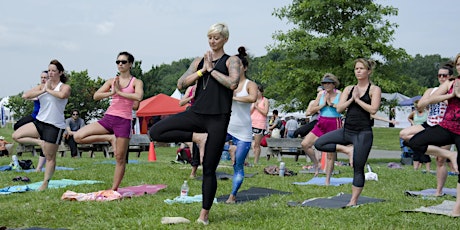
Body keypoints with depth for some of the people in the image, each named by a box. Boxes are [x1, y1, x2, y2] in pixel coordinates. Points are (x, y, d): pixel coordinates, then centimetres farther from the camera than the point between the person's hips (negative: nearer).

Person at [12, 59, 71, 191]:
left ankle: (45, 183, 12)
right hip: (39, 122, 6)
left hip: (55, 126, -6)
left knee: (50, 158, 1)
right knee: (16, 136, -6)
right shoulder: (42, 87, 9)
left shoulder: (65, 87, -5)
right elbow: (25, 96, -3)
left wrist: (49, 90, -15)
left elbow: (62, 95, -31)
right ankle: (40, 142, 3)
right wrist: (43, 90, -10)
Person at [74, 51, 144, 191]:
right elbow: (96, 96, 3)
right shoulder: (111, 81, 12)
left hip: (124, 121, -4)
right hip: (108, 117, 4)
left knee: (120, 158, -1)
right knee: (78, 136, -11)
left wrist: (120, 92, -13)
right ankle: (110, 138, -1)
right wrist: (112, 92, -11)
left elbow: (138, 97, -19)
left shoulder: (136, 82, 2)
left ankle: (114, 189, 10)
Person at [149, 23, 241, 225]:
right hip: (196, 114, 4)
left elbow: (233, 83, -17)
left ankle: (204, 215, 11)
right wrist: (202, 70, -4)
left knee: (209, 169, 0)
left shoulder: (231, 61, 4)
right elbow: (181, 84, 4)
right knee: (155, 132, -14)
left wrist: (212, 70, -7)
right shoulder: (199, 61, 14)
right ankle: (198, 138, -5)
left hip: (218, 119, -4)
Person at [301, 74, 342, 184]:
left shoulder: (339, 94, -3)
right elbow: (312, 110, 6)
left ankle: (328, 180, 11)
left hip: (335, 124, -4)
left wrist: (331, 104, -15)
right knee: (305, 144, -10)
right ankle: (317, 164, 9)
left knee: (331, 154, 1)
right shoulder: (321, 94, 8)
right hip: (321, 124, 4)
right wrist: (323, 104, -6)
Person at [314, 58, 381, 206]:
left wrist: (357, 99, -10)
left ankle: (353, 201, 6)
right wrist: (351, 99, -8)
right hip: (346, 130, 5)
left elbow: (373, 109, -15)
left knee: (358, 169, -2)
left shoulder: (374, 90, -1)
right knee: (319, 143, -8)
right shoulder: (349, 89, 12)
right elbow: (339, 109, 3)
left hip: (363, 133, -5)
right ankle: (347, 150, 0)